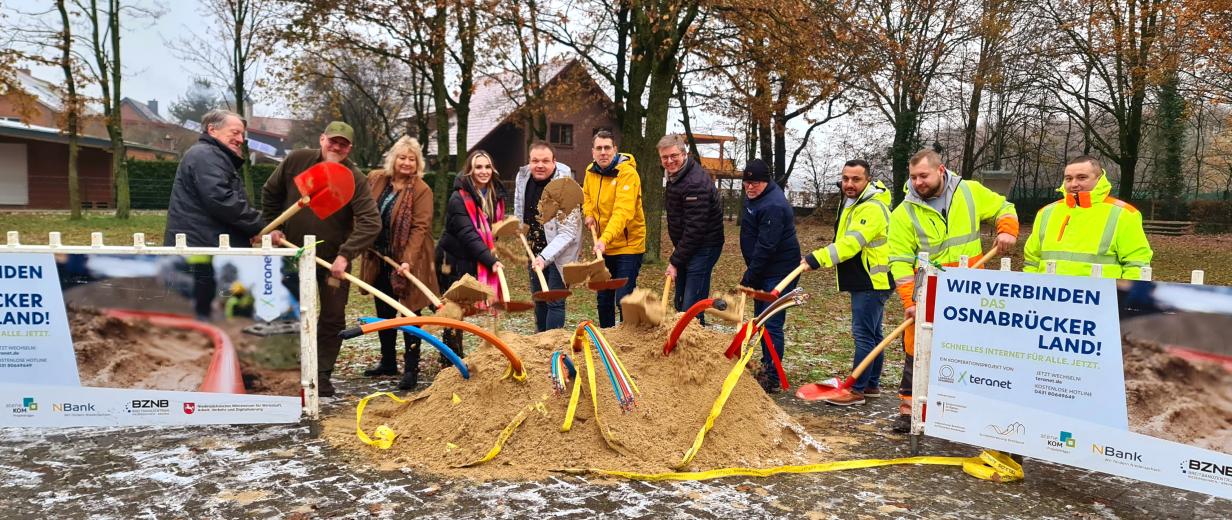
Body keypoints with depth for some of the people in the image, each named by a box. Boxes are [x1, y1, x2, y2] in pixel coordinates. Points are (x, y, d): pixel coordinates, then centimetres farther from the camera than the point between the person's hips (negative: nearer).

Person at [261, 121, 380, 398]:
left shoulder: (354, 178, -16)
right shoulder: (296, 161, -7)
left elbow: (371, 222, -26)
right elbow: (270, 193, 10)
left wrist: (346, 254, -33)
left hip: (333, 260, -2)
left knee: (332, 320, 4)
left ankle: (322, 375, 18)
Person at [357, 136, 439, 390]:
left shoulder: (422, 190, -13)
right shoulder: (375, 179, 3)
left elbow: (420, 227, -18)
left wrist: (408, 261, -26)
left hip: (405, 262, -6)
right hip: (378, 260, 6)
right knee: (384, 312, 17)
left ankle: (411, 369, 10)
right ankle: (388, 362, 33)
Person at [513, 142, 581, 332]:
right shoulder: (522, 176, -7)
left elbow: (568, 232, -28)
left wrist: (545, 257, -35)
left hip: (559, 252, -7)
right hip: (535, 250, 7)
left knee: (554, 301, -9)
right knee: (538, 298, 19)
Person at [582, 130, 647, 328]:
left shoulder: (627, 173, -20)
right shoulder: (591, 171, 2)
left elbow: (623, 212, -31)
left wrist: (605, 239, -42)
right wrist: (589, 213, 2)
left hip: (628, 245, -7)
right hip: (603, 246, 7)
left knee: (624, 298, -10)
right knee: (603, 299, 16)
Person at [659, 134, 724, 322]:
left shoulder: (696, 183, -24)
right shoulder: (675, 176, 8)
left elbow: (695, 228, -25)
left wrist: (675, 261, -20)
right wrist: (676, 258, 16)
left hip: (703, 247, -10)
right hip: (685, 246, 10)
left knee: (691, 307, -11)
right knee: (680, 303, 16)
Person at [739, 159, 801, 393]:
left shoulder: (773, 206, -23)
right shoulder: (754, 197, 11)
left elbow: (765, 247, -25)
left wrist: (748, 279, -21)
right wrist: (750, 275, 19)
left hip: (778, 272, -11)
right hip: (763, 271, 11)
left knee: (772, 324, -8)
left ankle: (772, 379, -2)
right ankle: (766, 367, 31)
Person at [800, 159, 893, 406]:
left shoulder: (871, 208, -21)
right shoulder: (853, 202, 14)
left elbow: (851, 243, -34)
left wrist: (817, 259, -43)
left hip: (871, 283, -11)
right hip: (865, 282, 11)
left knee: (864, 335, -8)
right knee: (872, 334, 16)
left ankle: (856, 390, -4)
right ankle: (872, 385, 26)